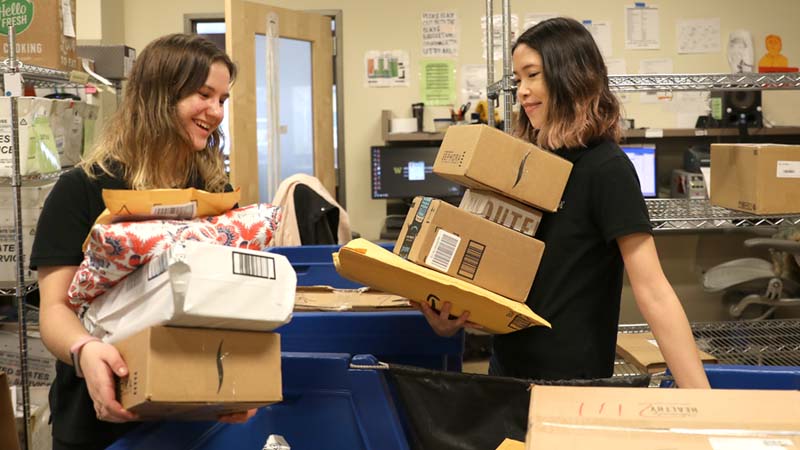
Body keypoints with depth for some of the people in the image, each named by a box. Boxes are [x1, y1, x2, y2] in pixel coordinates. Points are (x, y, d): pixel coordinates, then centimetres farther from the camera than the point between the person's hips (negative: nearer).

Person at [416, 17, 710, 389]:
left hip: (569, 380, -7)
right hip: (508, 366, 7)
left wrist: (700, 399, -27)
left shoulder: (606, 169, -15)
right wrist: (448, 318, -7)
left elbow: (652, 291, -21)